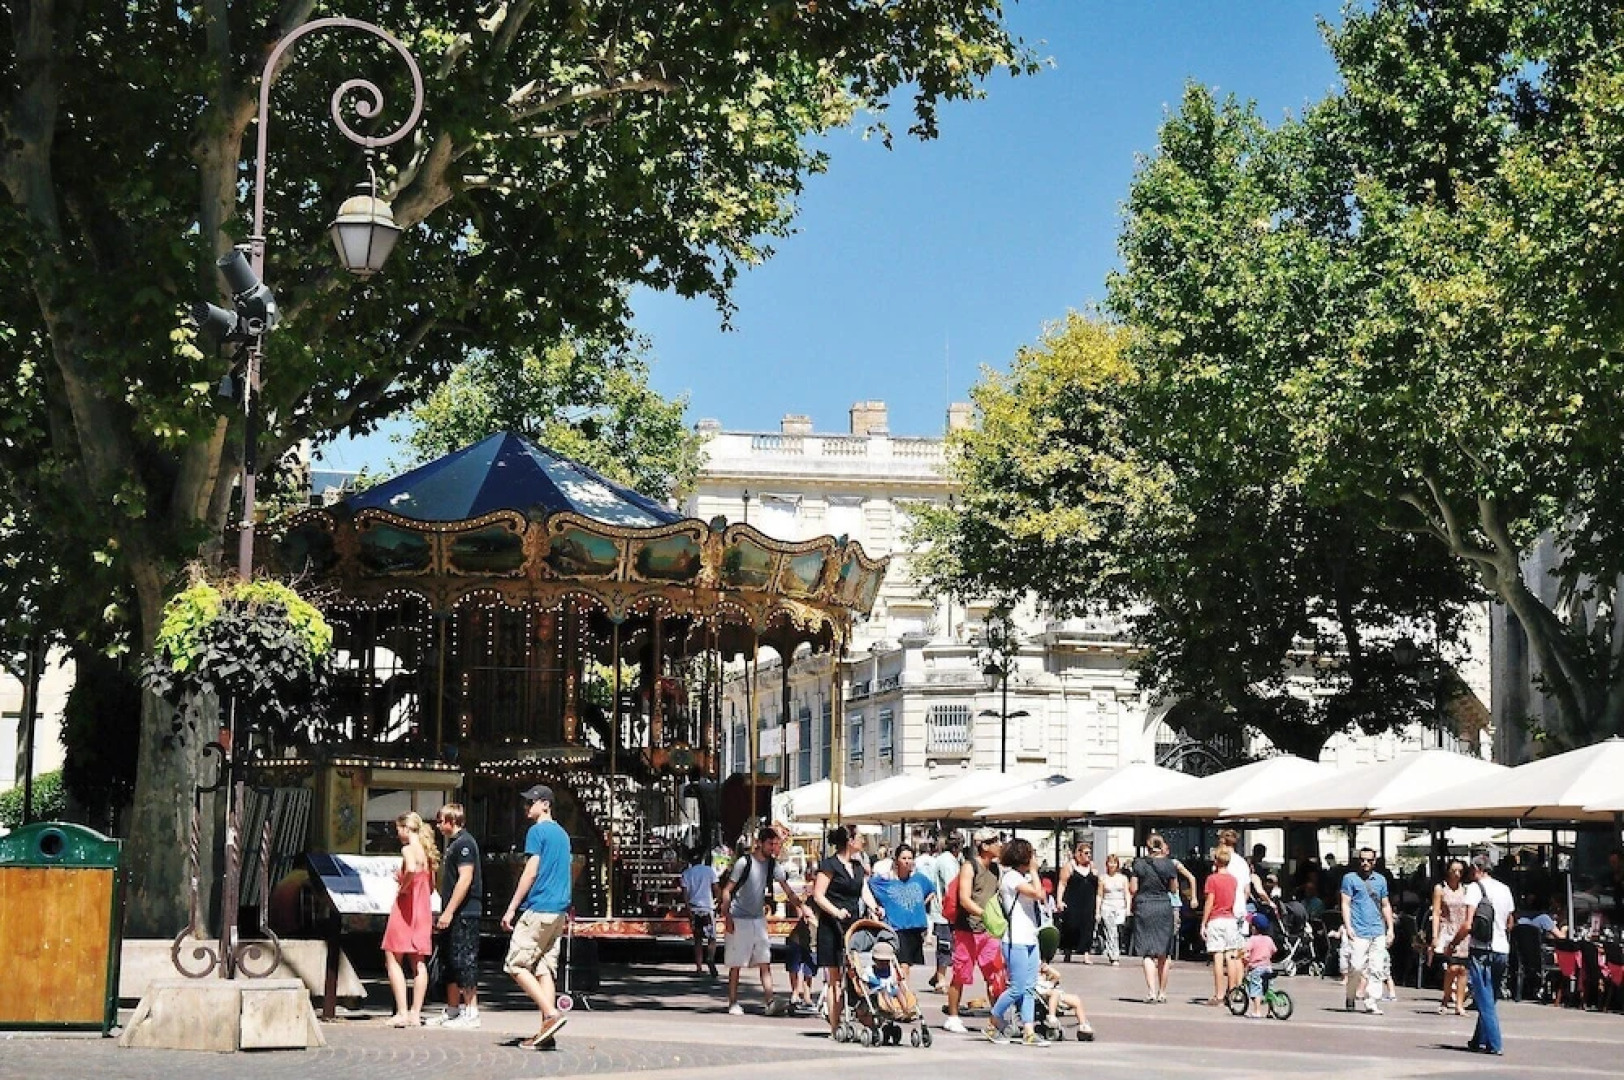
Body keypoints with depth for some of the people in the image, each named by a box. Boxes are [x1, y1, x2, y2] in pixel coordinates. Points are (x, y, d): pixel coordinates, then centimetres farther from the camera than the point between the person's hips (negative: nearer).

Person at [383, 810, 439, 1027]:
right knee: (419, 963, 9)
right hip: (423, 911, 8)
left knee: (393, 960, 0)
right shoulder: (427, 851, 12)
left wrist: (403, 887, -18)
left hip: (406, 907, -8)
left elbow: (411, 869, -34)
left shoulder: (408, 849, -12)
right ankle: (415, 1013, 10)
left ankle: (402, 1013, -7)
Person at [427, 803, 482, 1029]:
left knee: (464, 960, -8)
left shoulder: (464, 843, -13)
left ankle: (471, 1012, -6)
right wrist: (443, 912, 23)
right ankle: (452, 1010, 20)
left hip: (464, 914, -10)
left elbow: (465, 879, -21)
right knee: (451, 962, 13)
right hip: (453, 915, 10)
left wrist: (449, 911, -22)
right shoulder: (453, 844, 19)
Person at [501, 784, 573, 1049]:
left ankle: (551, 1013, -15)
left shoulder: (537, 831, -8)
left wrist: (511, 908, -10)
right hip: (559, 909, 9)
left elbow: (531, 872, -13)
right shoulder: (562, 834, 18)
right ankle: (546, 1032, 0)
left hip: (538, 908, -9)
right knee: (545, 968, 6)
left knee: (516, 965, -4)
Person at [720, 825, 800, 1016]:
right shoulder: (744, 863, -12)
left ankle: (769, 1002, -7)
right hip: (739, 920, -5)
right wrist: (727, 918, -15)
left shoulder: (773, 865, 3)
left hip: (759, 919, 5)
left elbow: (788, 890, 5)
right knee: (736, 964, 2)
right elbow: (727, 890, -9)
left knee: (765, 962, -2)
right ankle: (733, 1003, 10)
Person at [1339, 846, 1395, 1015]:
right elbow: (1345, 904, 0)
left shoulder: (1380, 880, 17)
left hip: (1378, 931, 4)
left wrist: (1390, 928, 15)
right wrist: (1348, 927, -10)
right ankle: (1350, 997, 12)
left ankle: (1372, 1003, -1)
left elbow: (1386, 906, 22)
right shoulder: (1350, 878, 4)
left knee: (1377, 969, -3)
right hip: (1358, 932, -4)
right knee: (1356, 967, -8)